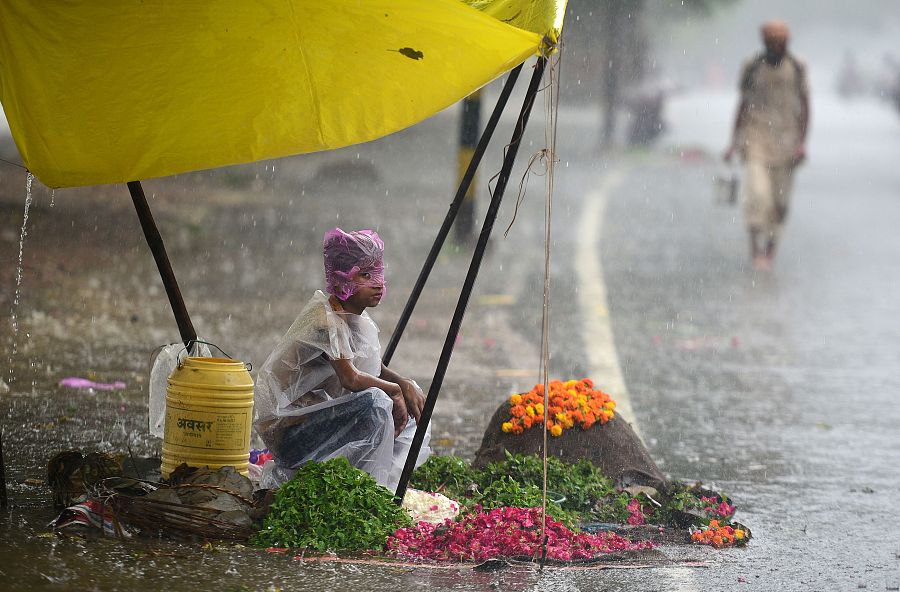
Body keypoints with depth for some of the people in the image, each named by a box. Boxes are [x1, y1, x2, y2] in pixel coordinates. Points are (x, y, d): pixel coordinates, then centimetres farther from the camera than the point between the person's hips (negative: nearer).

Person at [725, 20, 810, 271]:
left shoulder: (796, 68, 2)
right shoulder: (752, 68, 2)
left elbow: (804, 106, 5)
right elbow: (743, 104, 10)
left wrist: (802, 142, -3)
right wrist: (734, 141, 9)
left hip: (786, 139, 1)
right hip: (756, 137, -1)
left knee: (780, 199, 4)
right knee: (757, 193, -16)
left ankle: (771, 248, 19)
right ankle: (756, 250, -15)